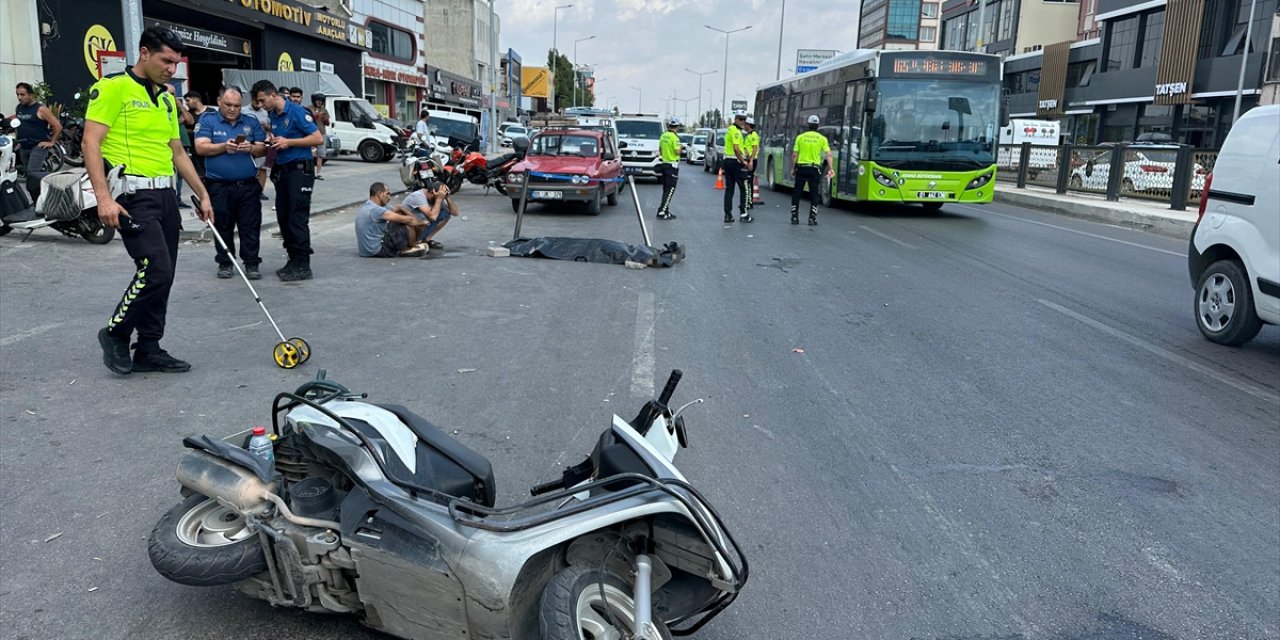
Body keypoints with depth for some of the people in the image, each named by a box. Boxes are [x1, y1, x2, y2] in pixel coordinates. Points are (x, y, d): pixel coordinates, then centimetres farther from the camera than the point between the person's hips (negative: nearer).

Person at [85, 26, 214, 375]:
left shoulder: (167, 99, 18)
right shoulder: (114, 88, -6)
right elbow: (91, 142, -11)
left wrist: (202, 195, 20)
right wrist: (104, 198, -20)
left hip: (166, 195, 8)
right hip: (134, 195, -8)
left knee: (163, 275, 7)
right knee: (155, 271, -16)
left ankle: (148, 350, 17)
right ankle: (115, 334, 6)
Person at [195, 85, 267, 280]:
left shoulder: (251, 122, 12)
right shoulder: (208, 120, 5)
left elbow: (263, 149, 8)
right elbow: (201, 147, -5)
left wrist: (251, 148, -13)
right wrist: (224, 147, -19)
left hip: (248, 185, 1)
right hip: (219, 186, -1)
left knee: (250, 226, -1)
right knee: (223, 227, 7)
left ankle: (251, 263, 5)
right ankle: (225, 263, 18)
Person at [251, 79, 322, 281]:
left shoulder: (296, 112, -10)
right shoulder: (272, 115, 14)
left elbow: (318, 138, -15)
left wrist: (288, 142, -16)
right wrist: (272, 141, 4)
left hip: (300, 170, -8)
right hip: (281, 171, 8)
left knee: (297, 218, -9)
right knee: (283, 217, 9)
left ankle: (302, 266, -5)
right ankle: (293, 260, 18)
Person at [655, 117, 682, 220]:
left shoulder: (663, 135, 7)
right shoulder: (675, 137, -17)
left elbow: (660, 149, 16)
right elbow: (677, 152, -20)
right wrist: (680, 147, -1)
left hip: (664, 164, 8)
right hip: (672, 165, -8)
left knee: (666, 189, 15)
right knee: (670, 189, -6)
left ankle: (665, 210, 19)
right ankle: (662, 212, -13)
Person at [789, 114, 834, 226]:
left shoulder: (800, 137, 2)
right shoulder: (822, 138, 1)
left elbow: (794, 155, 0)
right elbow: (828, 155, -8)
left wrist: (792, 168, 8)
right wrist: (830, 169, -8)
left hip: (801, 167, 1)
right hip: (814, 169, -1)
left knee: (796, 193, 10)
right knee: (814, 194, 6)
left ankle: (794, 217, 11)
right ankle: (812, 219, 2)